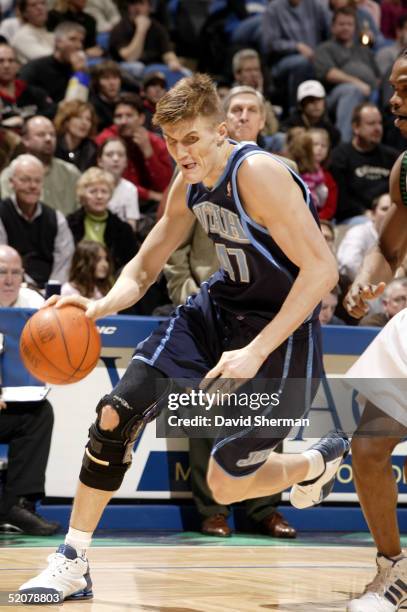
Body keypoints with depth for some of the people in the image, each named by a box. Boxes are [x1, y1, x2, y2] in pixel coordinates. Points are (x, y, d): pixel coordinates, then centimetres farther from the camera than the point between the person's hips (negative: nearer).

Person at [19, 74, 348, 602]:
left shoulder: (257, 174, -25)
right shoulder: (189, 183, 0)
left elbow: (322, 270, -28)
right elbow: (145, 266, 11)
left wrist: (255, 352, -32)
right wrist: (100, 306, -11)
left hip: (281, 328, -7)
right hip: (220, 307, 7)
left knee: (226, 486, -2)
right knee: (116, 414, -8)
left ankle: (321, 459, 30)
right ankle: (72, 565, 1)